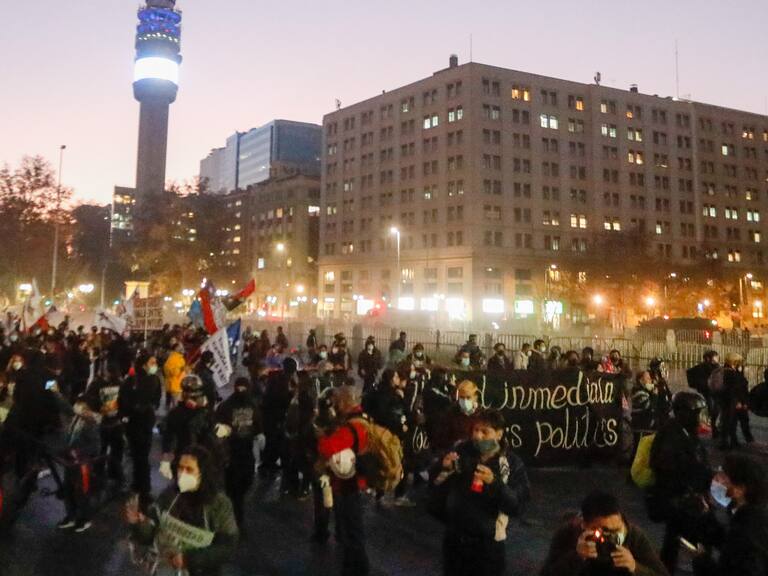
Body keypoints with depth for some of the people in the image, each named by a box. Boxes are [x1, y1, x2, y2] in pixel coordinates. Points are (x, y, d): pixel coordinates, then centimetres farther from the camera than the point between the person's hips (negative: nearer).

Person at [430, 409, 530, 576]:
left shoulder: (512, 464, -9)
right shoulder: (461, 452, -2)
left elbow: (516, 506, -15)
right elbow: (435, 486, 3)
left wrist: (495, 483, -29)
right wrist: (444, 468, -17)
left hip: (488, 542, -3)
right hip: (454, 538, 3)